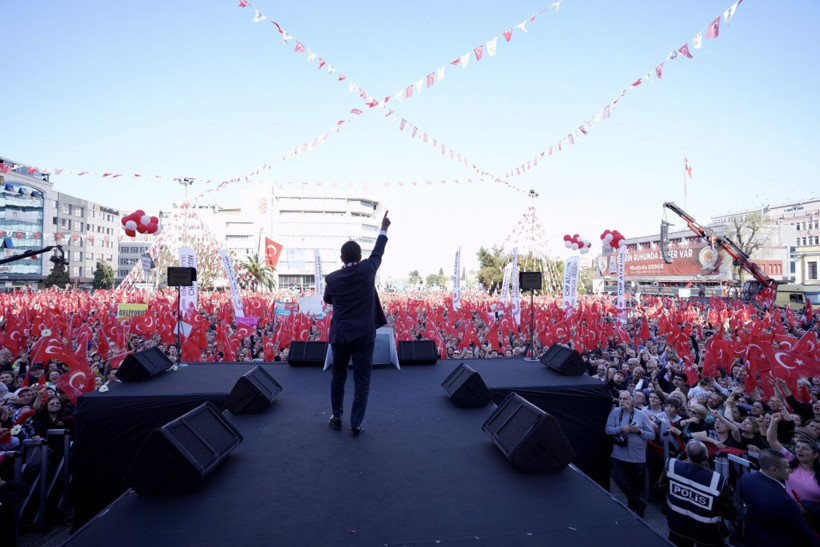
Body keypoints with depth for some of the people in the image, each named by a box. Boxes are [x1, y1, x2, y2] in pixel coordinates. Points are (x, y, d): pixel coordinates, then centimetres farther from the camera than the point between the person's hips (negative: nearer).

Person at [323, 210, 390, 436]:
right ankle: (356, 424, 12)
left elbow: (327, 299, 14)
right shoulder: (367, 270, -10)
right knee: (361, 381, 7)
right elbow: (378, 251, 9)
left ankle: (336, 417, 30)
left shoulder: (332, 278, -5)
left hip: (340, 334, 2)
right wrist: (384, 228, 22)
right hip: (364, 335, -2)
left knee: (338, 376, 20)